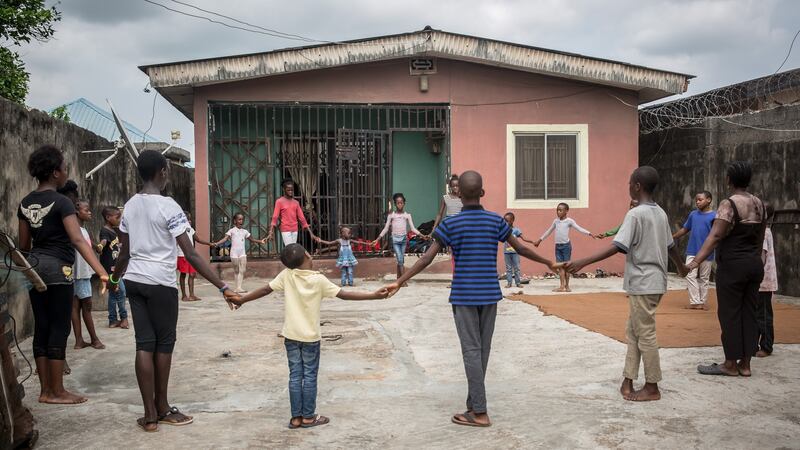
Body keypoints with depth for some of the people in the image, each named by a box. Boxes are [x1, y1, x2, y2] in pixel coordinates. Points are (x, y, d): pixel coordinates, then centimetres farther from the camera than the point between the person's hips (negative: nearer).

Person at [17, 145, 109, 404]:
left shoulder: (25, 203, 8)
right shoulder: (61, 202, -14)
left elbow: (24, 244, 13)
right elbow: (77, 240, -25)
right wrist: (102, 272, -31)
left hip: (35, 267, 7)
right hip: (57, 269, -7)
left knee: (41, 328, 10)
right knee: (59, 329, -1)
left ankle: (45, 390, 15)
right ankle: (57, 392, 4)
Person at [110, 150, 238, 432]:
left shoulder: (130, 206, 7)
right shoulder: (168, 207, -13)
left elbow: (125, 252, 14)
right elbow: (191, 255, -18)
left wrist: (114, 279, 34)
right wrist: (223, 287, -18)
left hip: (134, 281, 6)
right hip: (160, 283, -6)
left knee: (144, 344, 7)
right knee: (163, 344, 8)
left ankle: (150, 414, 8)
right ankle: (162, 409, 19)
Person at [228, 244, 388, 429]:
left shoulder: (286, 275, -7)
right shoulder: (319, 280, -14)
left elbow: (265, 290, -4)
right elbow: (344, 294, -16)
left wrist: (241, 300, 9)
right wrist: (374, 295, -14)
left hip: (291, 335, 3)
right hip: (310, 336, -3)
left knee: (295, 376, 8)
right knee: (310, 376, 7)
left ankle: (296, 417, 13)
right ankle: (308, 417, 14)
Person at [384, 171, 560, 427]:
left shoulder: (450, 224, -6)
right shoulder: (496, 221, 1)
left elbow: (427, 258, -10)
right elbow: (521, 249, 7)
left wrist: (399, 282, -6)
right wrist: (549, 263, 22)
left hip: (464, 296, -3)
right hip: (489, 295, 3)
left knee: (471, 351, -2)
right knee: (483, 349, 10)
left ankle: (480, 413, -2)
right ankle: (474, 405, 18)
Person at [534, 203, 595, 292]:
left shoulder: (569, 221, -3)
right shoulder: (556, 221, 12)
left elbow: (579, 228, -10)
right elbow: (549, 231, 24)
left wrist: (589, 233, -24)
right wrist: (540, 239, 26)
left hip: (566, 245, -5)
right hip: (558, 246, 5)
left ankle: (567, 286, 8)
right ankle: (562, 286, 0)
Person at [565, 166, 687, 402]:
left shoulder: (635, 214, -15)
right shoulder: (661, 213, 10)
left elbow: (617, 247, -24)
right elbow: (671, 246, 21)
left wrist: (583, 262, -27)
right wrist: (681, 267, 41)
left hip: (642, 284, -8)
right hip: (655, 282, 8)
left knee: (645, 335, 0)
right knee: (634, 332, 13)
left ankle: (652, 388, 9)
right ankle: (627, 381, 15)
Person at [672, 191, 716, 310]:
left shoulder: (714, 216, -7)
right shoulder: (693, 214, 7)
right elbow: (685, 229, 16)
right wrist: (671, 238, 12)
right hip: (692, 251, 4)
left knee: (704, 278, 7)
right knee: (690, 276, -3)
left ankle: (703, 302, 16)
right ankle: (695, 302, 1)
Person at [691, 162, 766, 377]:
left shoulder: (729, 204, -14)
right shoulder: (759, 204, 9)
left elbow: (715, 236, -23)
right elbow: (760, 237, 17)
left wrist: (696, 261, -28)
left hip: (732, 265, -7)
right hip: (755, 264, 7)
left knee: (730, 314, 1)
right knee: (748, 313, 10)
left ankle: (730, 365, 7)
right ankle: (745, 364, 15)